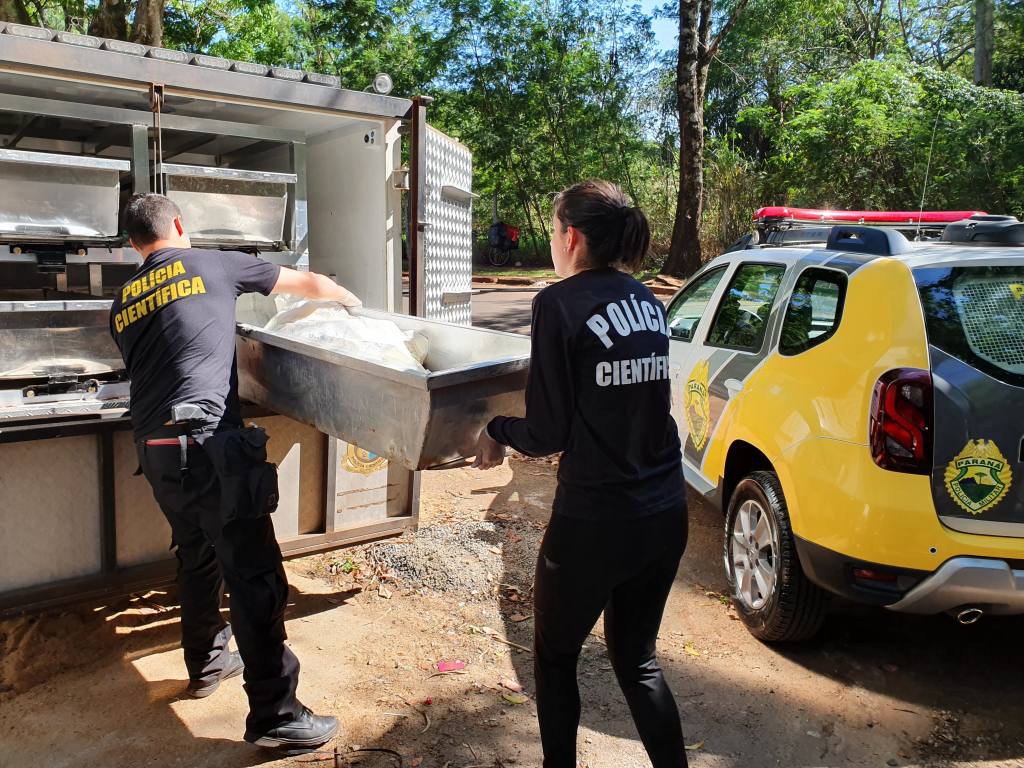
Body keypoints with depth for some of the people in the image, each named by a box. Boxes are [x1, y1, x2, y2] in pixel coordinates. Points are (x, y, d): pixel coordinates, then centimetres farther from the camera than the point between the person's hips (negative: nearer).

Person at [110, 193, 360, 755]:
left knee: (198, 554, 24)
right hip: (209, 439, -7)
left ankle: (206, 663, 40)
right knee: (254, 573, -5)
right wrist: (357, 306, 34)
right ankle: (275, 715, -2)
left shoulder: (121, 304, 19)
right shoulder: (212, 265, 6)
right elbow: (310, 284, 15)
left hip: (154, 446, 7)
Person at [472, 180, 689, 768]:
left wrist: (497, 432, 6)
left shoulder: (561, 303, -14)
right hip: (666, 515, 7)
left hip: (594, 521, -6)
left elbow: (549, 432, -14)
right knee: (637, 657, 24)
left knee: (555, 658, 19)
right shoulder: (647, 302, 6)